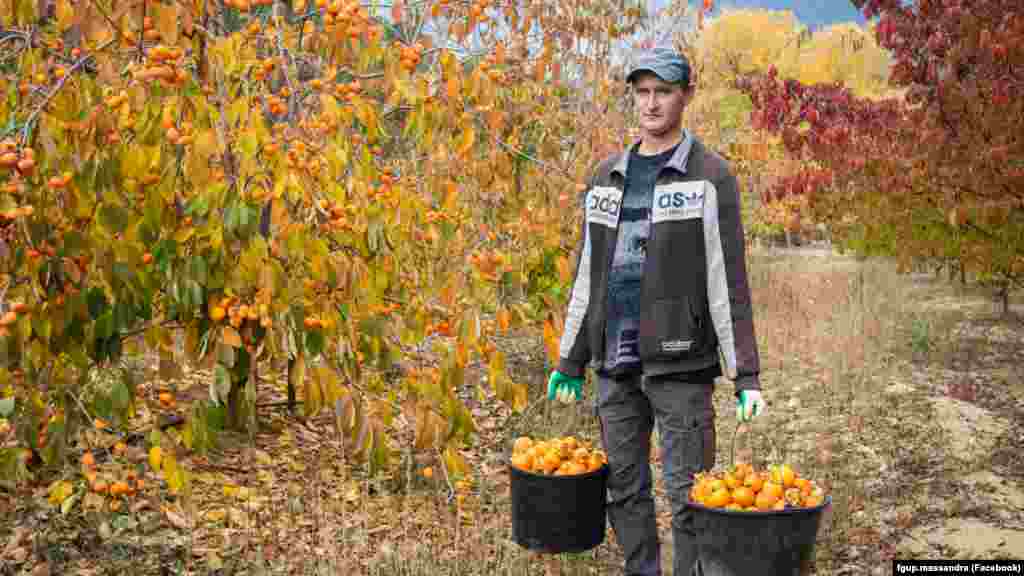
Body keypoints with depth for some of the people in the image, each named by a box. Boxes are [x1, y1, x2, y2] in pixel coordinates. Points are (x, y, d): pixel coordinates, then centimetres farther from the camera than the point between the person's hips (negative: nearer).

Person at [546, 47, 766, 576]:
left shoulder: (709, 176, -3)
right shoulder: (605, 177, 12)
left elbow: (727, 281, -7)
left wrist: (745, 376, -11)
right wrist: (570, 361, 16)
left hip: (680, 365, -5)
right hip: (615, 365, 5)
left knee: (688, 494, 0)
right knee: (624, 490, 12)